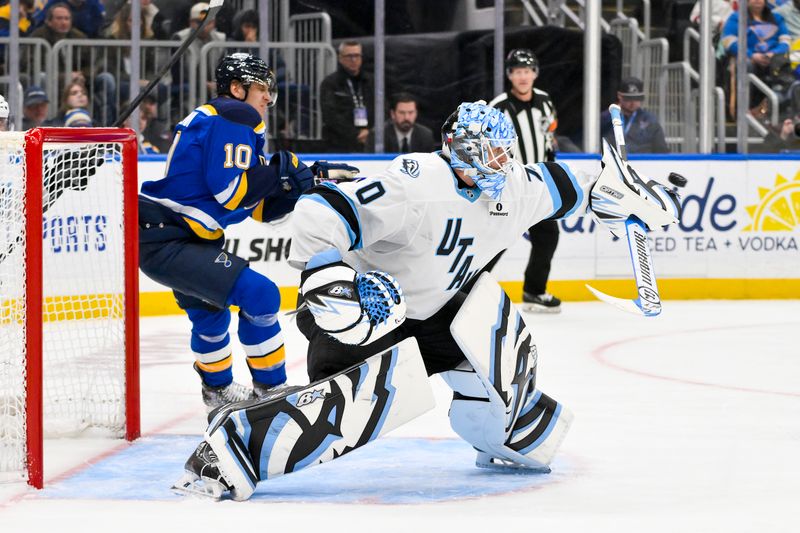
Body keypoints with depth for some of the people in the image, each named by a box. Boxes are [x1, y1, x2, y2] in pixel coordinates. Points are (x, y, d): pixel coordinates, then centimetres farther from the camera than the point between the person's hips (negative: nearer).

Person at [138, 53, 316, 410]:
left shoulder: (212, 119, 21)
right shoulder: (235, 118, -10)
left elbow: (258, 208, 17)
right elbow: (230, 190, -22)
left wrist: (295, 186, 2)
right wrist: (281, 171, -12)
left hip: (160, 236, 12)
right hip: (167, 242, -12)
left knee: (208, 309, 31)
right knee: (259, 295, -15)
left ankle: (218, 388, 53)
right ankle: (270, 391, -5)